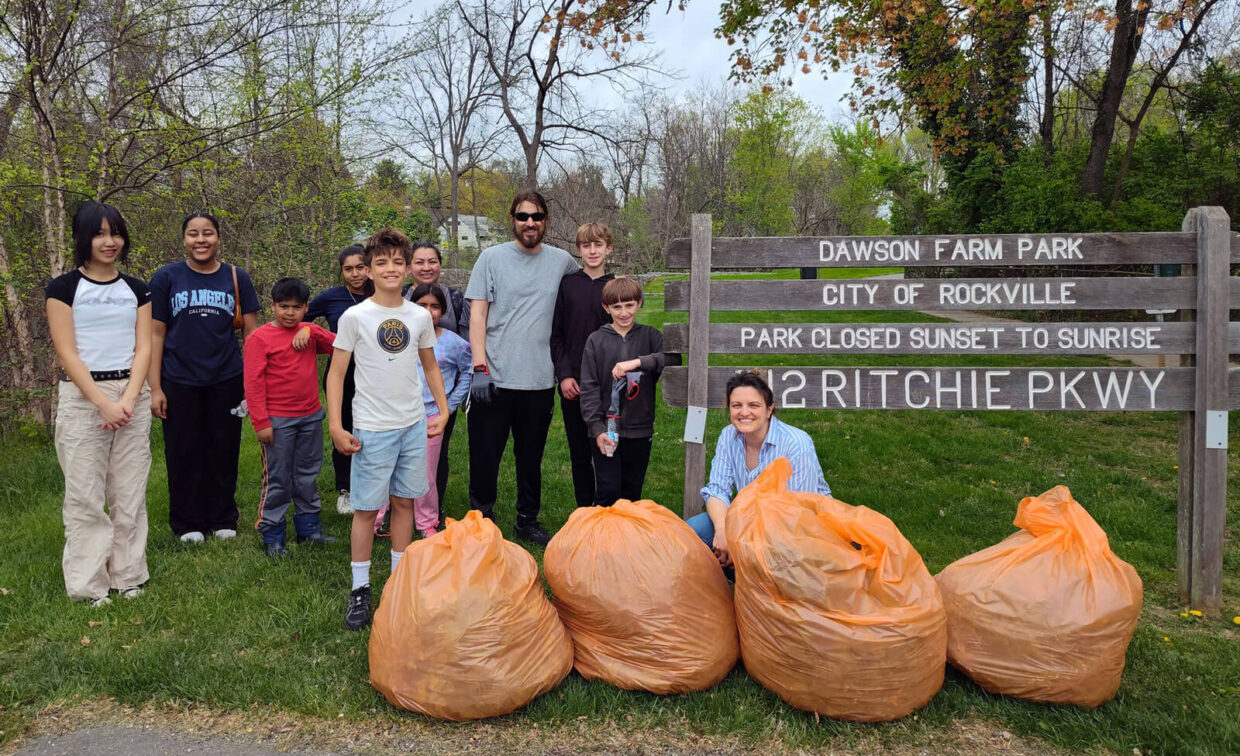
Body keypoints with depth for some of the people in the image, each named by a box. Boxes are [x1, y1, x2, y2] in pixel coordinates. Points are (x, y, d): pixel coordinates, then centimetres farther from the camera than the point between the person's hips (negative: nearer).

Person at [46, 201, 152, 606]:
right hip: (81, 396, -3)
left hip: (132, 394, 3)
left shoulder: (136, 289, 9)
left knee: (130, 492, 5)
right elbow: (67, 353, -6)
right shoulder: (64, 287, 0)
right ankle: (89, 585, 9)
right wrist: (104, 403, -14)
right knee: (85, 494, 0)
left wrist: (129, 400, -10)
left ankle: (128, 576, 15)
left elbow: (143, 348, 4)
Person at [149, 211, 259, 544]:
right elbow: (155, 334, 1)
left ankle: (223, 520, 22)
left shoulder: (237, 278, 4)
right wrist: (155, 388, -4)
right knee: (184, 454, 7)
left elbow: (251, 332, 6)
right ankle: (187, 524, 21)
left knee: (224, 453, 8)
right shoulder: (166, 278, 2)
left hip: (227, 381, 1)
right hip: (180, 383, -1)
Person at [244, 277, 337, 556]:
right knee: (277, 479, 3)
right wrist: (261, 422, -13)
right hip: (278, 421, -5)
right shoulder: (259, 338, -8)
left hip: (311, 417, 5)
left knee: (308, 476, 15)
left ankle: (308, 528, 27)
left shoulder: (310, 332, 7)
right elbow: (253, 384, -10)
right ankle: (272, 536, 14)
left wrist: (312, 333, -10)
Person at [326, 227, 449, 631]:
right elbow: (336, 373, -3)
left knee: (404, 502, 12)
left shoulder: (420, 316, 5)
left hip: (414, 426, 4)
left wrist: (443, 409, 10)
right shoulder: (355, 317, -5)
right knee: (366, 508, 1)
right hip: (372, 428, -3)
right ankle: (360, 590, 13)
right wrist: (335, 425, -10)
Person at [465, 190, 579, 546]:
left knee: (531, 457, 14)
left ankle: (528, 521, 30)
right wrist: (480, 367, -13)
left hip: (539, 381, 3)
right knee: (485, 457, 4)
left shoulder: (562, 261, 7)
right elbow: (477, 316, -2)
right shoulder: (492, 257, 0)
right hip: (494, 379, -2)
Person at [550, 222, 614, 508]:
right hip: (573, 383, 1)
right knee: (579, 452, 9)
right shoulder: (567, 284, 4)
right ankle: (584, 510, 20)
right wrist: (564, 375, -6)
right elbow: (556, 335, 4)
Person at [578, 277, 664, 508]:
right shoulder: (596, 340, 0)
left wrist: (638, 362, -28)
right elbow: (589, 387, -3)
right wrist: (597, 427, -10)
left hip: (640, 430, 2)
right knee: (608, 493, -1)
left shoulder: (650, 336, 3)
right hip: (606, 429, -1)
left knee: (633, 493, 13)